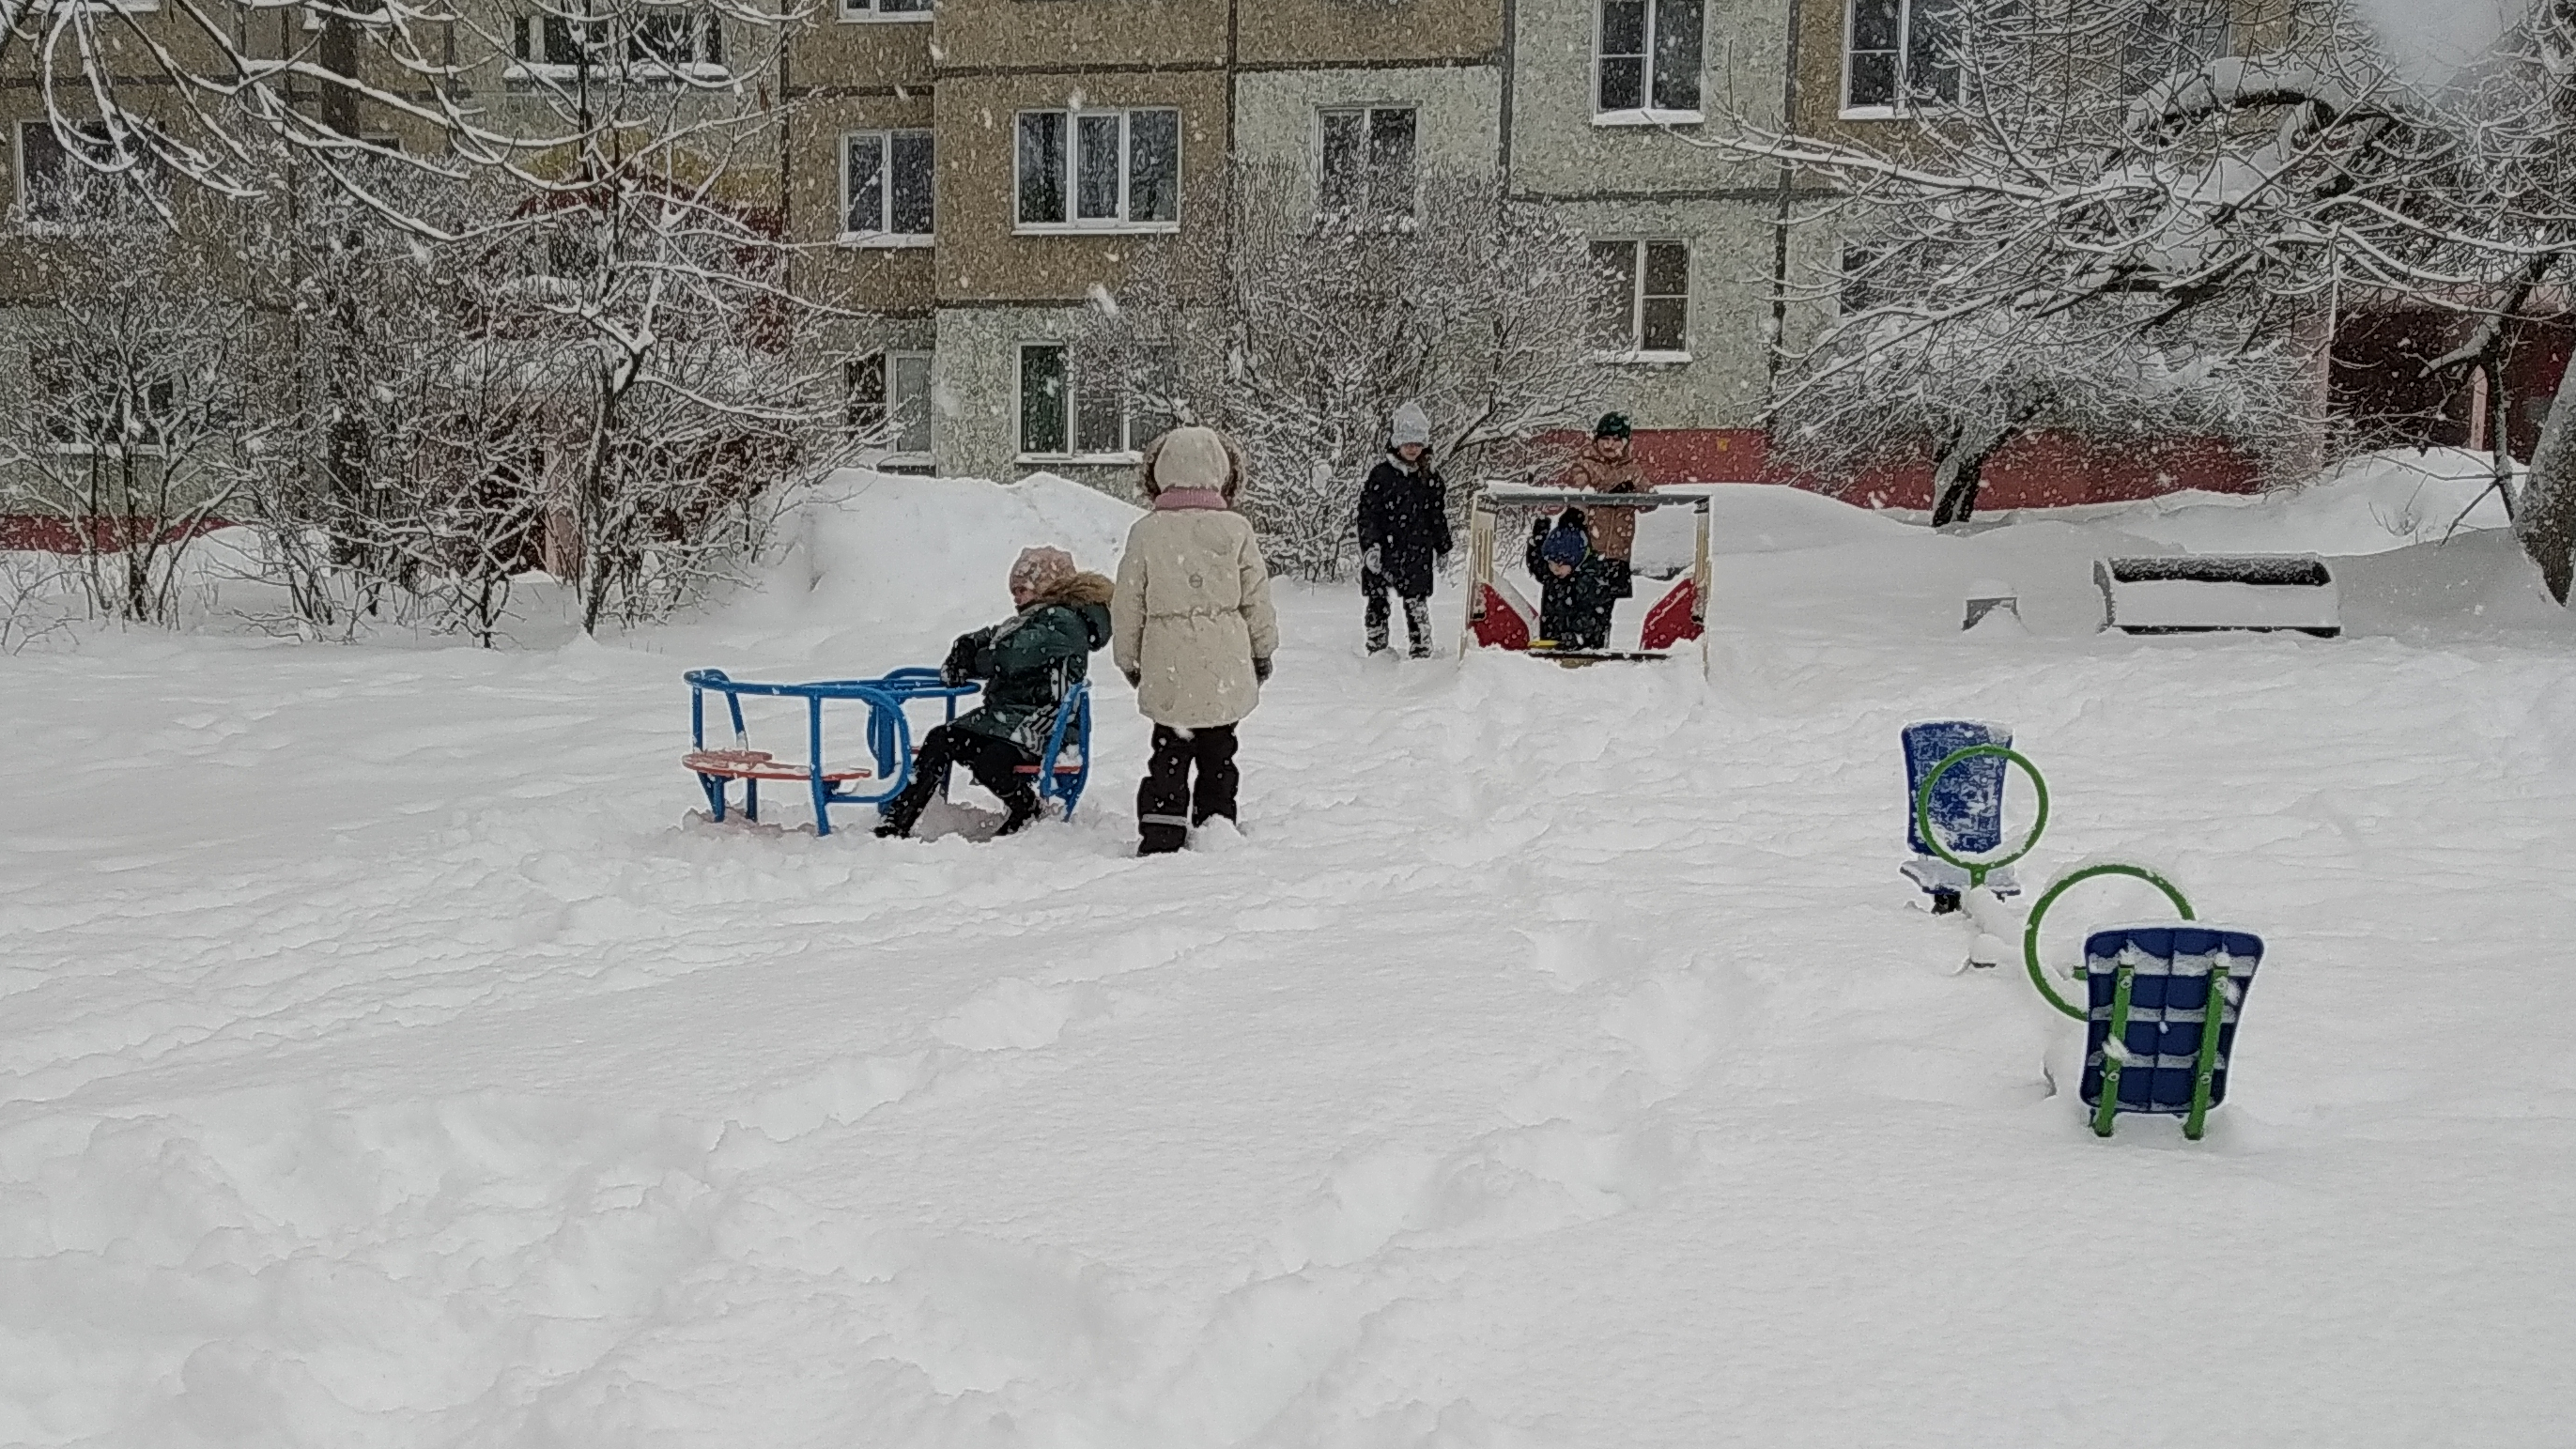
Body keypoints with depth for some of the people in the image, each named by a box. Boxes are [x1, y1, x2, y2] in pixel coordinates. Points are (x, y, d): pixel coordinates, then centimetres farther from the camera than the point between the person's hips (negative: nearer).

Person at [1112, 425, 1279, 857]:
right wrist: (1263, 650, 17)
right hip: (1226, 672, 1)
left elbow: (1128, 603, 2)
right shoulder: (1235, 529, -3)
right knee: (1218, 753, 14)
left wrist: (1128, 658, 15)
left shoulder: (1146, 531, -4)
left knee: (1170, 751, 6)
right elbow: (1256, 598, 3)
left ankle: (1161, 833, -2)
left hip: (1169, 671, -1)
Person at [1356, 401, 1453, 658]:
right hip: (1382, 548, -1)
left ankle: (1422, 652, 3)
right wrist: (1370, 546, -13)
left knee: (1417, 604, -2)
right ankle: (1377, 650, 16)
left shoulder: (1431, 476, 7)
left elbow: (1440, 516, 15)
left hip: (1417, 552, 1)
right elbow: (1367, 512, -4)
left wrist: (1444, 549, 16)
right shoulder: (1380, 473, -2)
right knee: (1377, 603, 6)